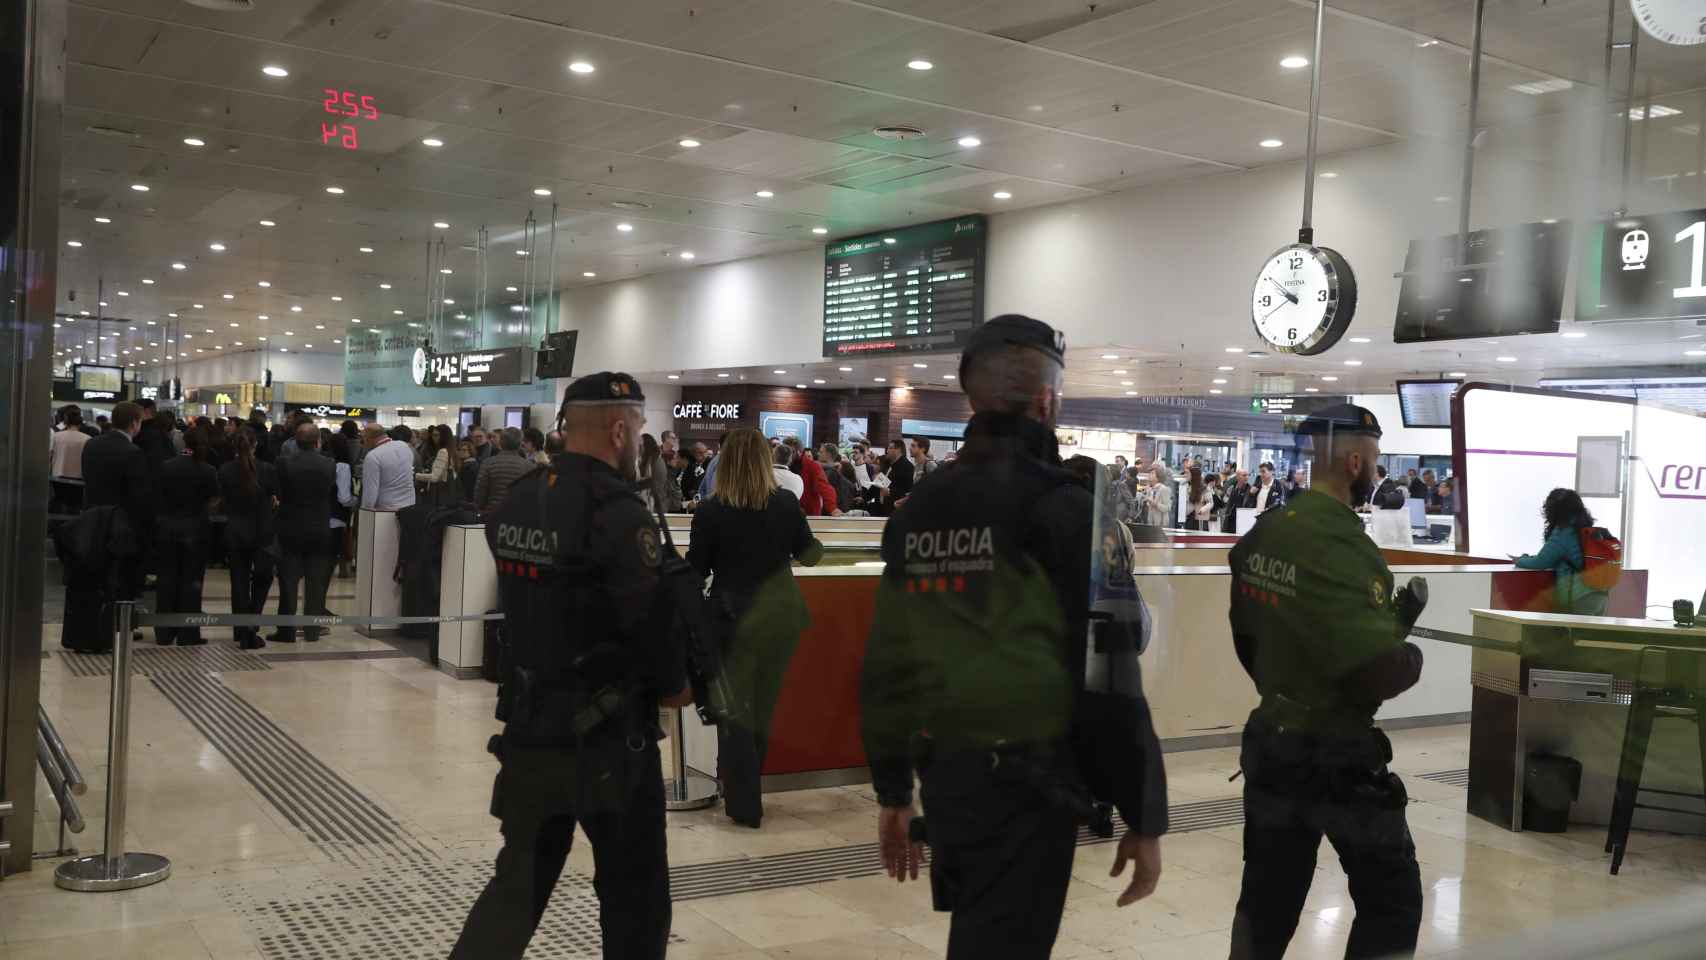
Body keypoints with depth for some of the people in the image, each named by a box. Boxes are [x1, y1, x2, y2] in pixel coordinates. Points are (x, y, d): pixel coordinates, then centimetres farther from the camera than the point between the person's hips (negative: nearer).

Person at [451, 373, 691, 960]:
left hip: (528, 725, 7)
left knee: (519, 883, 20)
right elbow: (653, 623, -21)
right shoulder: (619, 514, -20)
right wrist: (673, 685, -2)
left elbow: (531, 608, 10)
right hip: (608, 738, -7)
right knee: (634, 898, 10)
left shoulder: (514, 504, 4)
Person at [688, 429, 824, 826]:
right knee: (763, 705, 16)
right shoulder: (787, 503, -4)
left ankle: (744, 804, 9)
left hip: (735, 617, -4)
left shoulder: (710, 511, -14)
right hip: (780, 613, 4)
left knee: (735, 708, 7)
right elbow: (809, 553, 10)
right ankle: (743, 788, 30)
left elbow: (695, 571, -8)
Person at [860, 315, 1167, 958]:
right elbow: (1107, 673, -14)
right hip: (1028, 783, -6)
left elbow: (886, 663, 8)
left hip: (942, 775, 6)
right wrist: (1144, 816, -7)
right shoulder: (1061, 506, -12)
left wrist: (892, 790, 17)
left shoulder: (915, 511, 6)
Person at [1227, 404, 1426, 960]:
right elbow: (1378, 674, -26)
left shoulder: (1262, 533, 3)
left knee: (1266, 905, 16)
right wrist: (1412, 652, -6)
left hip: (1268, 742, 8)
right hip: (1337, 757, -8)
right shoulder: (1340, 544, -23)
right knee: (1391, 900, 10)